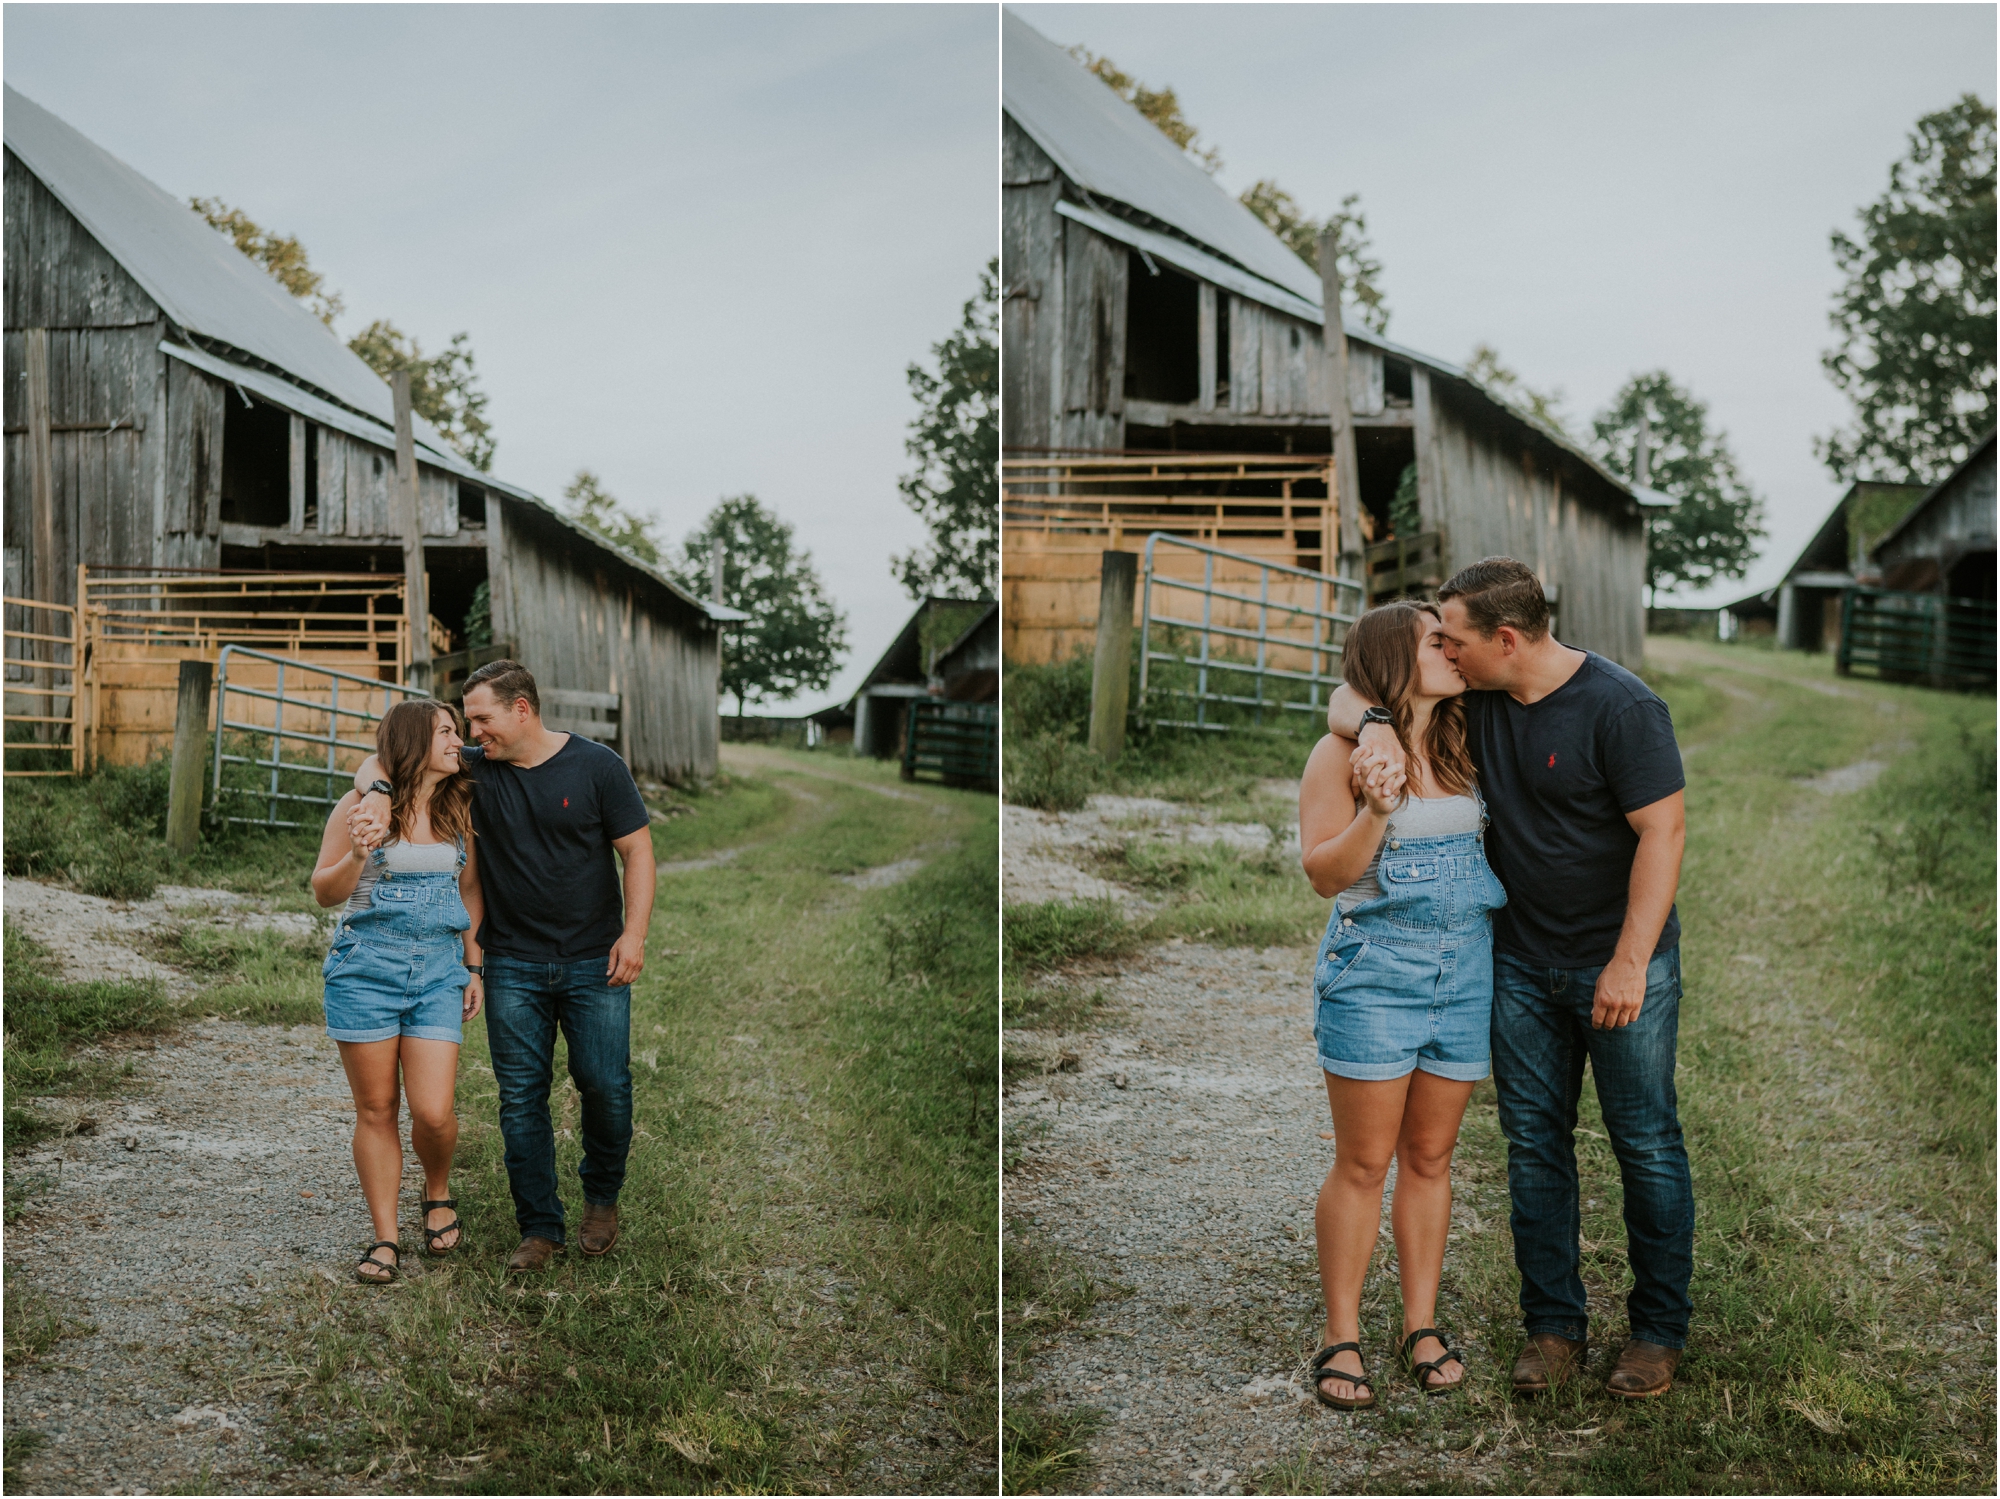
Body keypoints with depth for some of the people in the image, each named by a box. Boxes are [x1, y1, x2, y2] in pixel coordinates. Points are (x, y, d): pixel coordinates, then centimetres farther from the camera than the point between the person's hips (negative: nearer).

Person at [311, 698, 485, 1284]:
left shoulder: (460, 808, 8)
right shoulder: (360, 806, -3)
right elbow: (324, 892, 3)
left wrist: (475, 969, 14)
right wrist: (357, 858, -17)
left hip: (437, 969, 2)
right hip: (364, 968, -2)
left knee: (433, 1111, -7)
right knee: (375, 1109, 4)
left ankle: (438, 1191, 24)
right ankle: (384, 1238, 15)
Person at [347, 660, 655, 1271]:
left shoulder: (595, 767, -3)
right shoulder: (475, 770, 2)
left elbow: (637, 850, -1)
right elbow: (378, 762, 4)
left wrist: (634, 932, -11)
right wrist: (378, 794, -20)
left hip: (594, 962, -2)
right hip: (512, 965, 2)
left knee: (605, 1085, -3)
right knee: (521, 1096, 1)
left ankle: (602, 1197, 23)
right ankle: (540, 1228, 12)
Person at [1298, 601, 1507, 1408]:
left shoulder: (1462, 749, 11)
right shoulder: (1341, 753, -6)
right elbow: (1324, 873, -11)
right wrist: (1376, 813, -25)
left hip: (1466, 967, 5)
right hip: (1375, 967, -5)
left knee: (1430, 1157, 11)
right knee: (1364, 1162, 0)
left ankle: (1422, 1325, 21)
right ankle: (1341, 1338, 11)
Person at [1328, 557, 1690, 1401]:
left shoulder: (1621, 709, -17)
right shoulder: (1473, 699, 0)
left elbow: (1663, 833, -17)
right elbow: (1347, 695, 7)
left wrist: (1630, 962, -20)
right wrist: (1371, 725, -18)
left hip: (1622, 961, -5)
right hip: (1522, 960, 6)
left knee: (1646, 1143, 3)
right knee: (1534, 1141, 8)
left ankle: (1658, 1330, 16)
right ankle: (1554, 1326, 18)